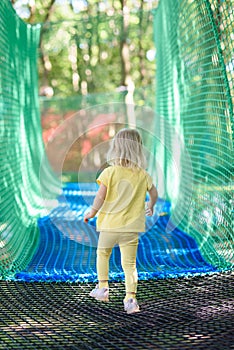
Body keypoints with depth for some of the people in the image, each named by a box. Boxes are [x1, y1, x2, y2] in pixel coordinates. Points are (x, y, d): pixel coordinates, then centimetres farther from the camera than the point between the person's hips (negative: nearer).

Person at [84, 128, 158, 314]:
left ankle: (103, 287, 25)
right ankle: (131, 298, -7)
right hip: (132, 226, 1)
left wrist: (92, 212, 4)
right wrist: (150, 207, 34)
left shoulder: (110, 172, -9)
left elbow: (100, 196, -12)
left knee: (103, 253, 24)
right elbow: (154, 193, 14)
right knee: (129, 263, 2)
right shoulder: (143, 175, 0)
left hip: (109, 223, -1)